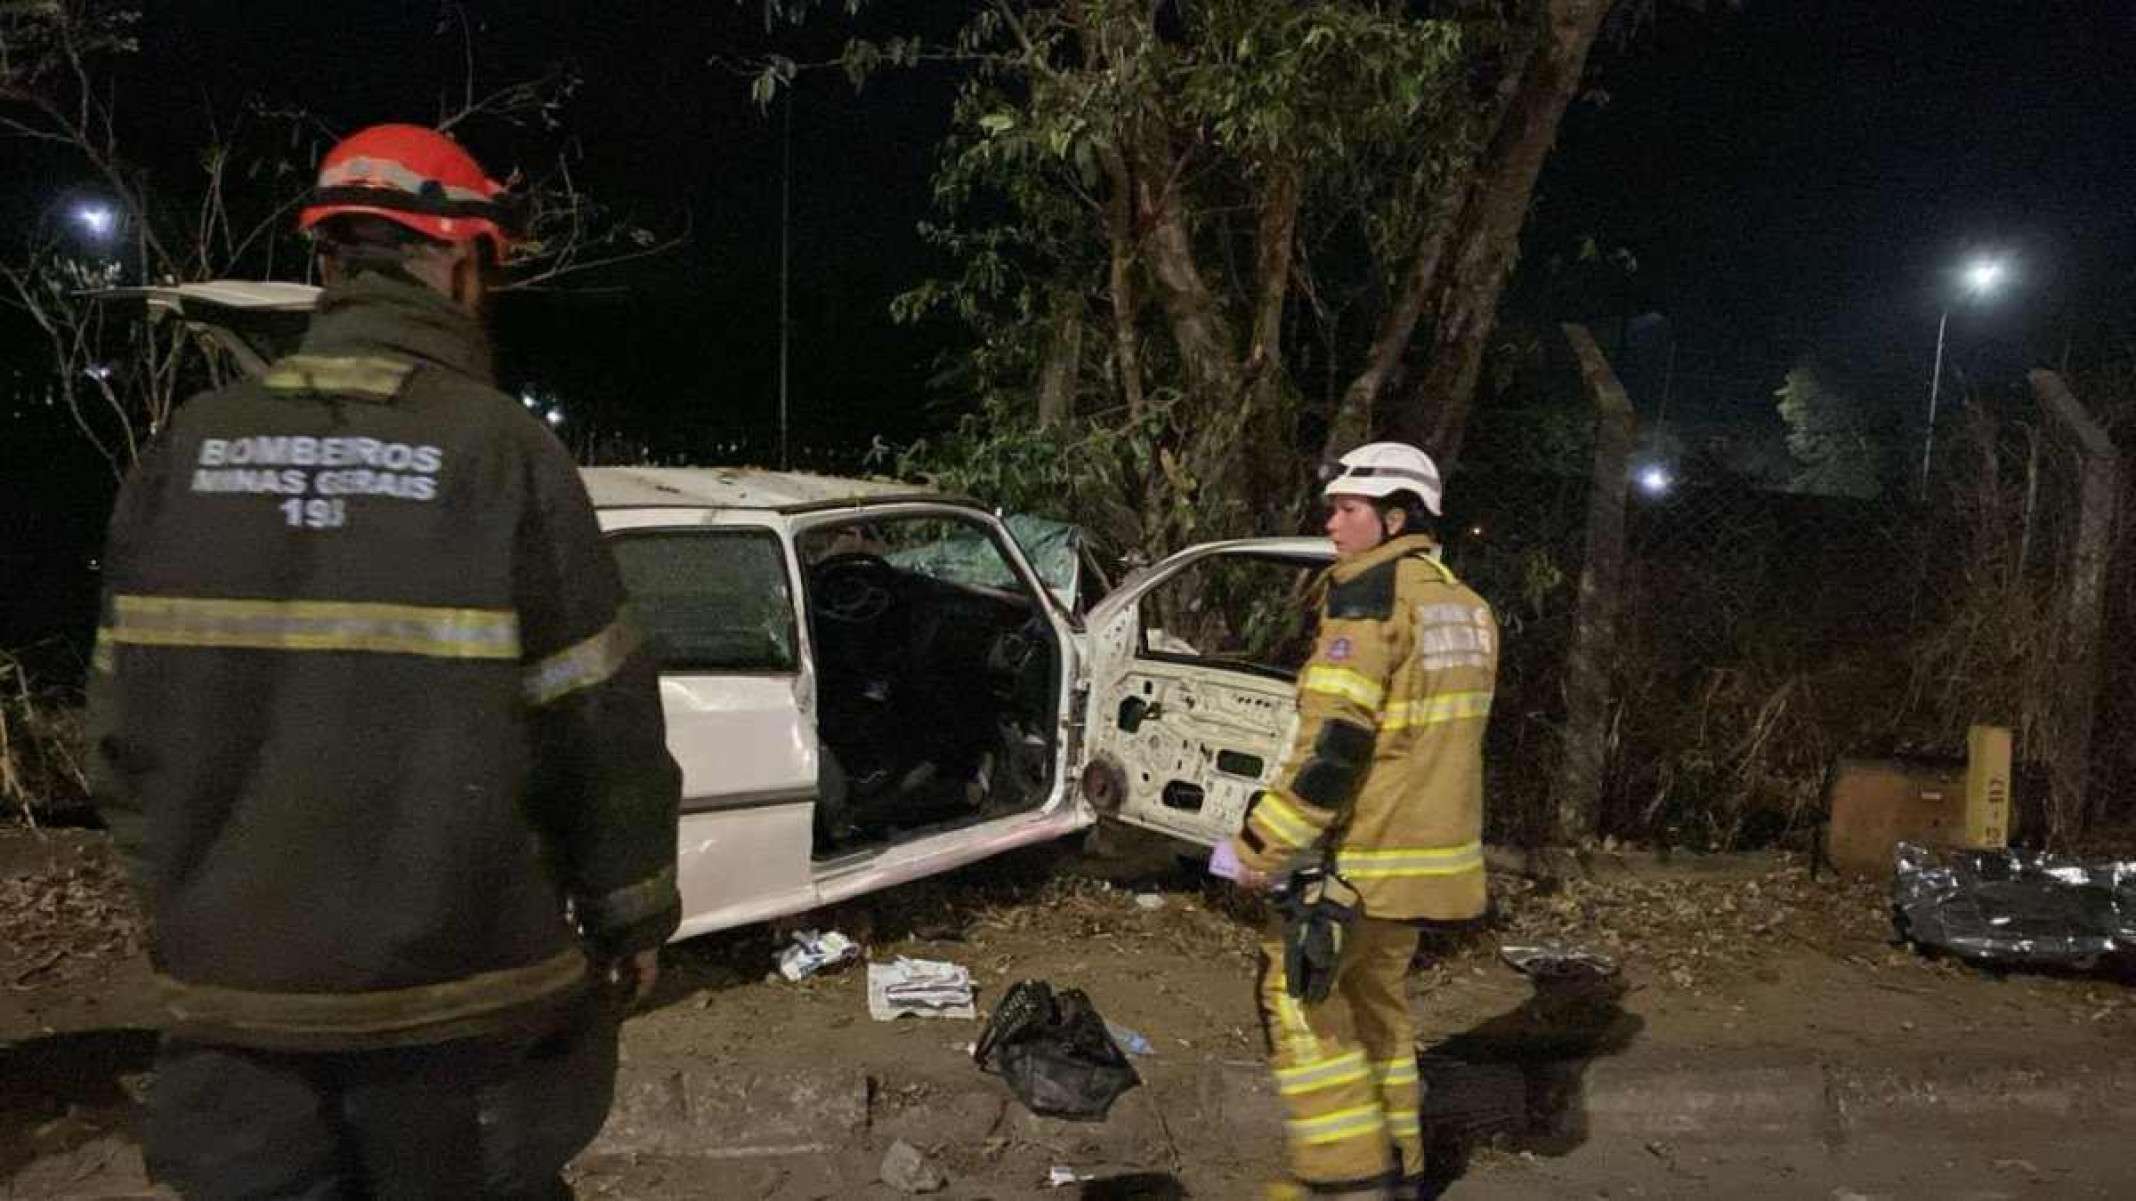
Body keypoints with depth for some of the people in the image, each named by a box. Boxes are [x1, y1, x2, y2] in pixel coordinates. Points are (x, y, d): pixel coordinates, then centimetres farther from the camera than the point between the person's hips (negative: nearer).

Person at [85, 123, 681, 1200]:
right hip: (455, 989, -3)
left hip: (230, 987, 4)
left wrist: (181, 901, 18)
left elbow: (127, 719, 4)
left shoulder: (191, 447, 0)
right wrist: (634, 914, 3)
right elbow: (602, 722, -11)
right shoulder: (500, 449, -12)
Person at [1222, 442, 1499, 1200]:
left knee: (1299, 988, 0)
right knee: (1375, 994, 19)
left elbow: (1333, 741, -22)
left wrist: (1263, 847, -18)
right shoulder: (1463, 604, 13)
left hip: (1368, 852, -9)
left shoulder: (1369, 592, -15)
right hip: (1433, 844, 9)